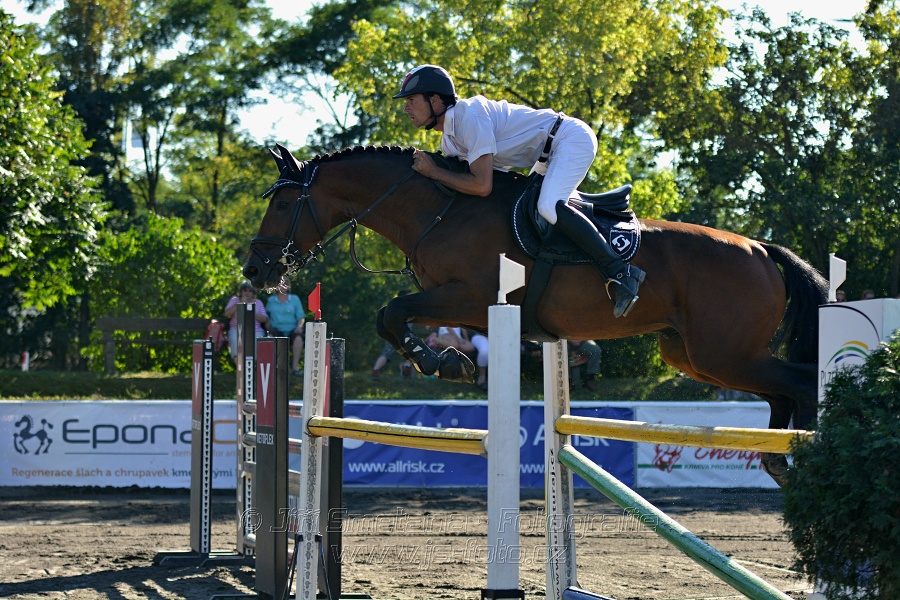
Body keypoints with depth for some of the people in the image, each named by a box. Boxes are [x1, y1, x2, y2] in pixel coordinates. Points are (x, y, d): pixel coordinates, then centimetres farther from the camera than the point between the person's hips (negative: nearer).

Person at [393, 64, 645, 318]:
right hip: (551, 153, 11)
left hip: (573, 139, -11)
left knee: (548, 206, -29)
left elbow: (482, 185, -30)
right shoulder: (449, 140, 8)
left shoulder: (469, 115, -24)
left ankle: (620, 272, -28)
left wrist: (433, 172, -22)